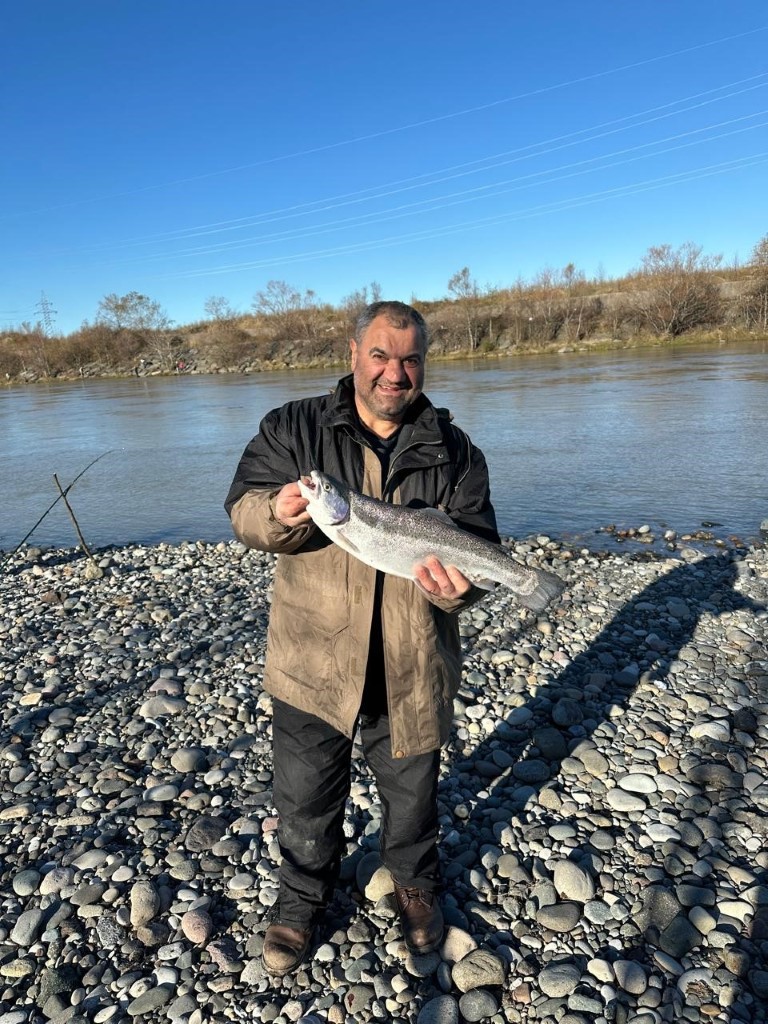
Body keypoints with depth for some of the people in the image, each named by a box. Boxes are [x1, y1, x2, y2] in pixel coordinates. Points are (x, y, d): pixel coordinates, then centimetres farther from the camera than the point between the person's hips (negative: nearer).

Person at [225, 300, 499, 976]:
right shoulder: (293, 429, -4)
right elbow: (242, 508, -7)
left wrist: (456, 587, -29)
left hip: (411, 670, 1)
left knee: (411, 791, 22)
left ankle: (416, 884, 53)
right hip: (312, 660, 0)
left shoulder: (455, 453, -2)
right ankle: (303, 895, 48)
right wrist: (278, 512, -30)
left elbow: (478, 549, -7)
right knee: (305, 796, 17)